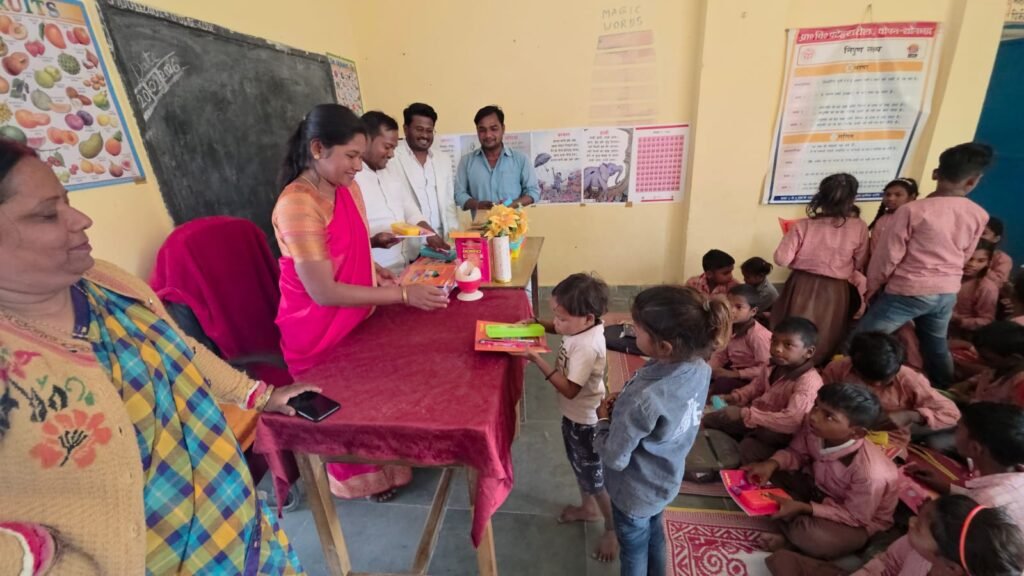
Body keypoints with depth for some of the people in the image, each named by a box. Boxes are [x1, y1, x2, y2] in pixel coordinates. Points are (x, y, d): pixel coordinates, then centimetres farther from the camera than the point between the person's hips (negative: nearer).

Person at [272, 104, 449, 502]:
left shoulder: (347, 190, -1)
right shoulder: (297, 206, -26)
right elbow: (323, 292, -28)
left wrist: (379, 273, -7)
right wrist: (402, 295, -27)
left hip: (355, 318, 7)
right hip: (319, 332, -7)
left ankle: (378, 464, 46)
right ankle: (362, 476, 41)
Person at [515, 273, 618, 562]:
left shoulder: (587, 347, -36)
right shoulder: (584, 325, -10)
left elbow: (570, 389, -32)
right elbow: (557, 327, 11)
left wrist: (538, 360, -33)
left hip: (585, 420, -9)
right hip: (574, 415, 9)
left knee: (595, 477, 13)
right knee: (580, 467, 29)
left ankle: (613, 529, 36)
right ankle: (588, 507, 53)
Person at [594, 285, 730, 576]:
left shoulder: (642, 400, -42)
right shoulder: (699, 368, -19)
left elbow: (615, 459, -26)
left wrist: (604, 419, -11)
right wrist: (625, 404, -9)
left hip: (636, 492, -6)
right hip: (667, 480, 6)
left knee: (633, 551, 24)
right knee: (654, 536, 34)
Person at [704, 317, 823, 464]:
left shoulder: (809, 381, -28)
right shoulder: (773, 366, -4)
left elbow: (791, 421, -38)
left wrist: (745, 414, -37)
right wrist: (734, 397, -5)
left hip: (778, 433, -7)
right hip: (755, 419, 7)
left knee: (749, 447, -32)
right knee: (709, 420, 5)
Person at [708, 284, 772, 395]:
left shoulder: (758, 335, -24)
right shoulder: (731, 328, 1)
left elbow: (764, 368, -26)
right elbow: (721, 354, 6)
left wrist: (735, 374, -26)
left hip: (750, 379, -8)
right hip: (733, 369, 8)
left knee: (721, 383, -30)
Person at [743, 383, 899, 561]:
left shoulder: (870, 473, -36)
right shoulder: (815, 429, -23)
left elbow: (854, 516, -22)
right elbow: (796, 452, -4)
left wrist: (803, 508, -30)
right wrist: (772, 464, -26)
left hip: (858, 523, -5)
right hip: (819, 489, 6)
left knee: (807, 534, -37)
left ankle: (794, 531, 1)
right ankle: (795, 525, -8)